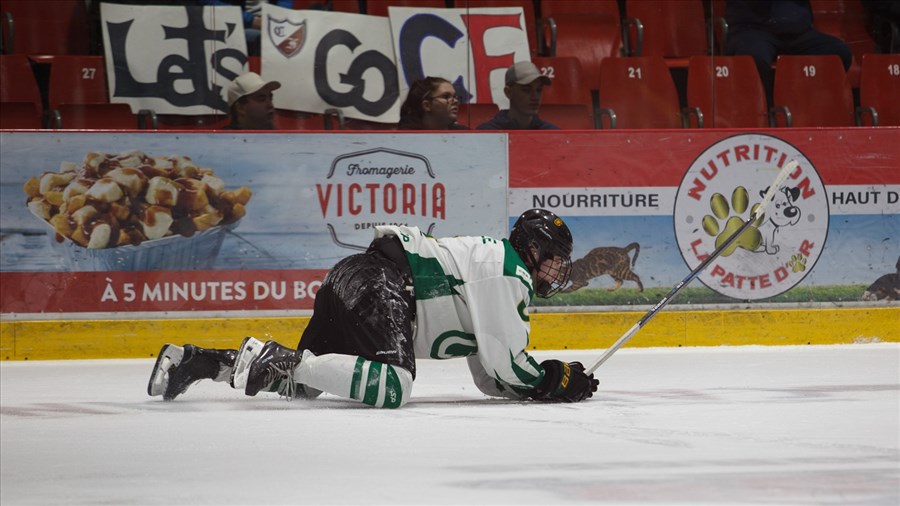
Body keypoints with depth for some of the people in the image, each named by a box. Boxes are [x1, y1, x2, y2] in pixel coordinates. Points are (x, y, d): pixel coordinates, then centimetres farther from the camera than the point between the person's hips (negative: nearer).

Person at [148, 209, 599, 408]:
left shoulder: (494, 266, 27)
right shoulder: (508, 271, -4)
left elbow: (490, 378, 26)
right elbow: (505, 362, -11)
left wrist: (551, 377, 18)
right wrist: (552, 383, 2)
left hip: (349, 279, 10)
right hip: (379, 281, -10)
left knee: (300, 383, 9)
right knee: (391, 386, -30)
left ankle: (192, 361, 3)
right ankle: (279, 360, -29)